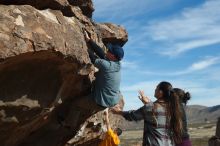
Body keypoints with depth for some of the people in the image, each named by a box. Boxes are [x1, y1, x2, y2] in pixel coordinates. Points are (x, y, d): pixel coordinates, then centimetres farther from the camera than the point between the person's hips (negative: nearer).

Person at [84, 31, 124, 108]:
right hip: (114, 101, 7)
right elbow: (101, 53, 0)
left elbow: (93, 58, -13)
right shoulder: (117, 64, -3)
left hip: (104, 101, -7)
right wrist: (89, 40, 2)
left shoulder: (106, 65, -25)